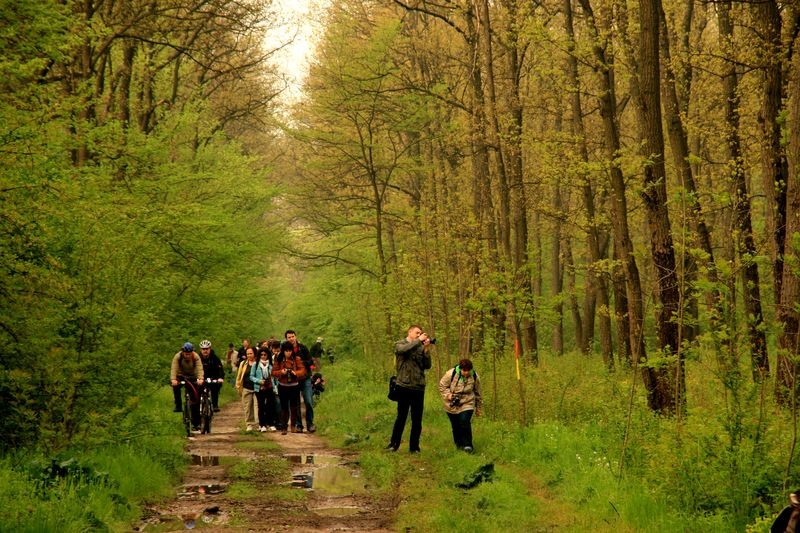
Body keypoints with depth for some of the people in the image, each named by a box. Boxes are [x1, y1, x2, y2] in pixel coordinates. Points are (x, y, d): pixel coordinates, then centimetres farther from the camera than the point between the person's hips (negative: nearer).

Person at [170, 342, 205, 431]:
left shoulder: (196, 357, -22)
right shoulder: (178, 357, -22)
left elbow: (200, 368, -35)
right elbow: (174, 369, -35)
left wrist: (200, 379, -54)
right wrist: (173, 379, -52)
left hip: (192, 378, 0)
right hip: (181, 376, 0)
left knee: (196, 399, -8)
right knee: (176, 385, -33)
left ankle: (196, 423, 0)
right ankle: (178, 406, -19)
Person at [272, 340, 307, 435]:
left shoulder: (297, 359, -2)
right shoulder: (278, 360, -2)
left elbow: (303, 370, -5)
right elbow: (273, 372, -1)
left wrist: (296, 373, -24)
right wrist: (281, 372, -20)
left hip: (294, 386, 0)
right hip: (283, 387, 0)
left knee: (294, 406, 3)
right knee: (284, 407, 3)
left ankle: (293, 426, 15)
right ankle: (284, 428, 7)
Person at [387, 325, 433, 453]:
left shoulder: (420, 348, 12)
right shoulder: (400, 344, 4)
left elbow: (427, 366, 5)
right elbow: (404, 349, -20)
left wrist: (426, 349, -5)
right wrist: (419, 341, -13)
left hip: (419, 387, 3)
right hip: (404, 386, -3)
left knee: (417, 420, 4)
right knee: (401, 417, 0)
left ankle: (414, 447, 11)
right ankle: (394, 444, 10)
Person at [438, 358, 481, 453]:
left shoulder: (474, 377, -6)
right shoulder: (451, 374, -14)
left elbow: (477, 393, 9)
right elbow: (442, 385, -1)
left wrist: (478, 407, 16)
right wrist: (448, 394, -18)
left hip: (467, 405, -1)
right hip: (452, 406, 1)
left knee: (465, 423, -19)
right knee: (456, 426, 7)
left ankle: (467, 445, -15)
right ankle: (459, 444, 26)